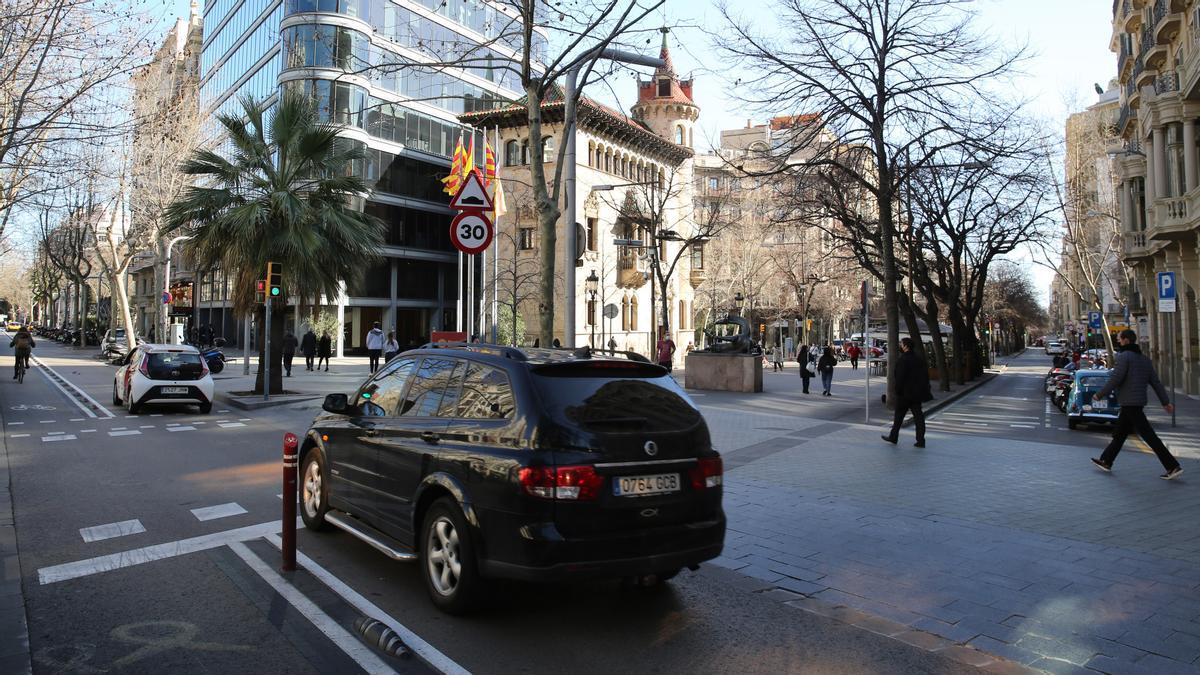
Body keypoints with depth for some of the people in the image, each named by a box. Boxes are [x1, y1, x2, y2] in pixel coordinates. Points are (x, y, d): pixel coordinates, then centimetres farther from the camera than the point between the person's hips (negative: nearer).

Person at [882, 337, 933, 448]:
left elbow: (900, 378, -18)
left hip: (905, 393, -6)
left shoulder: (902, 360, -16)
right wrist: (926, 388, 15)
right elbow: (926, 375, 11)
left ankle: (893, 437, 18)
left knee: (899, 415, 7)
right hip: (917, 393, 6)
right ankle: (920, 440, 5)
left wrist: (898, 391, -9)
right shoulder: (919, 359, 7)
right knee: (918, 416, 6)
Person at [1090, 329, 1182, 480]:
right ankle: (1106, 461, 24)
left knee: (1149, 436, -7)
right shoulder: (1144, 358, 14)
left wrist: (1100, 395, -8)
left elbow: (1115, 379, -17)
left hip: (1129, 403, -10)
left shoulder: (1125, 356, -12)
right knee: (1119, 433, 16)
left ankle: (1173, 466, -7)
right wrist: (1165, 402, 13)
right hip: (1139, 402, 10)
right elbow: (1156, 382, 13)